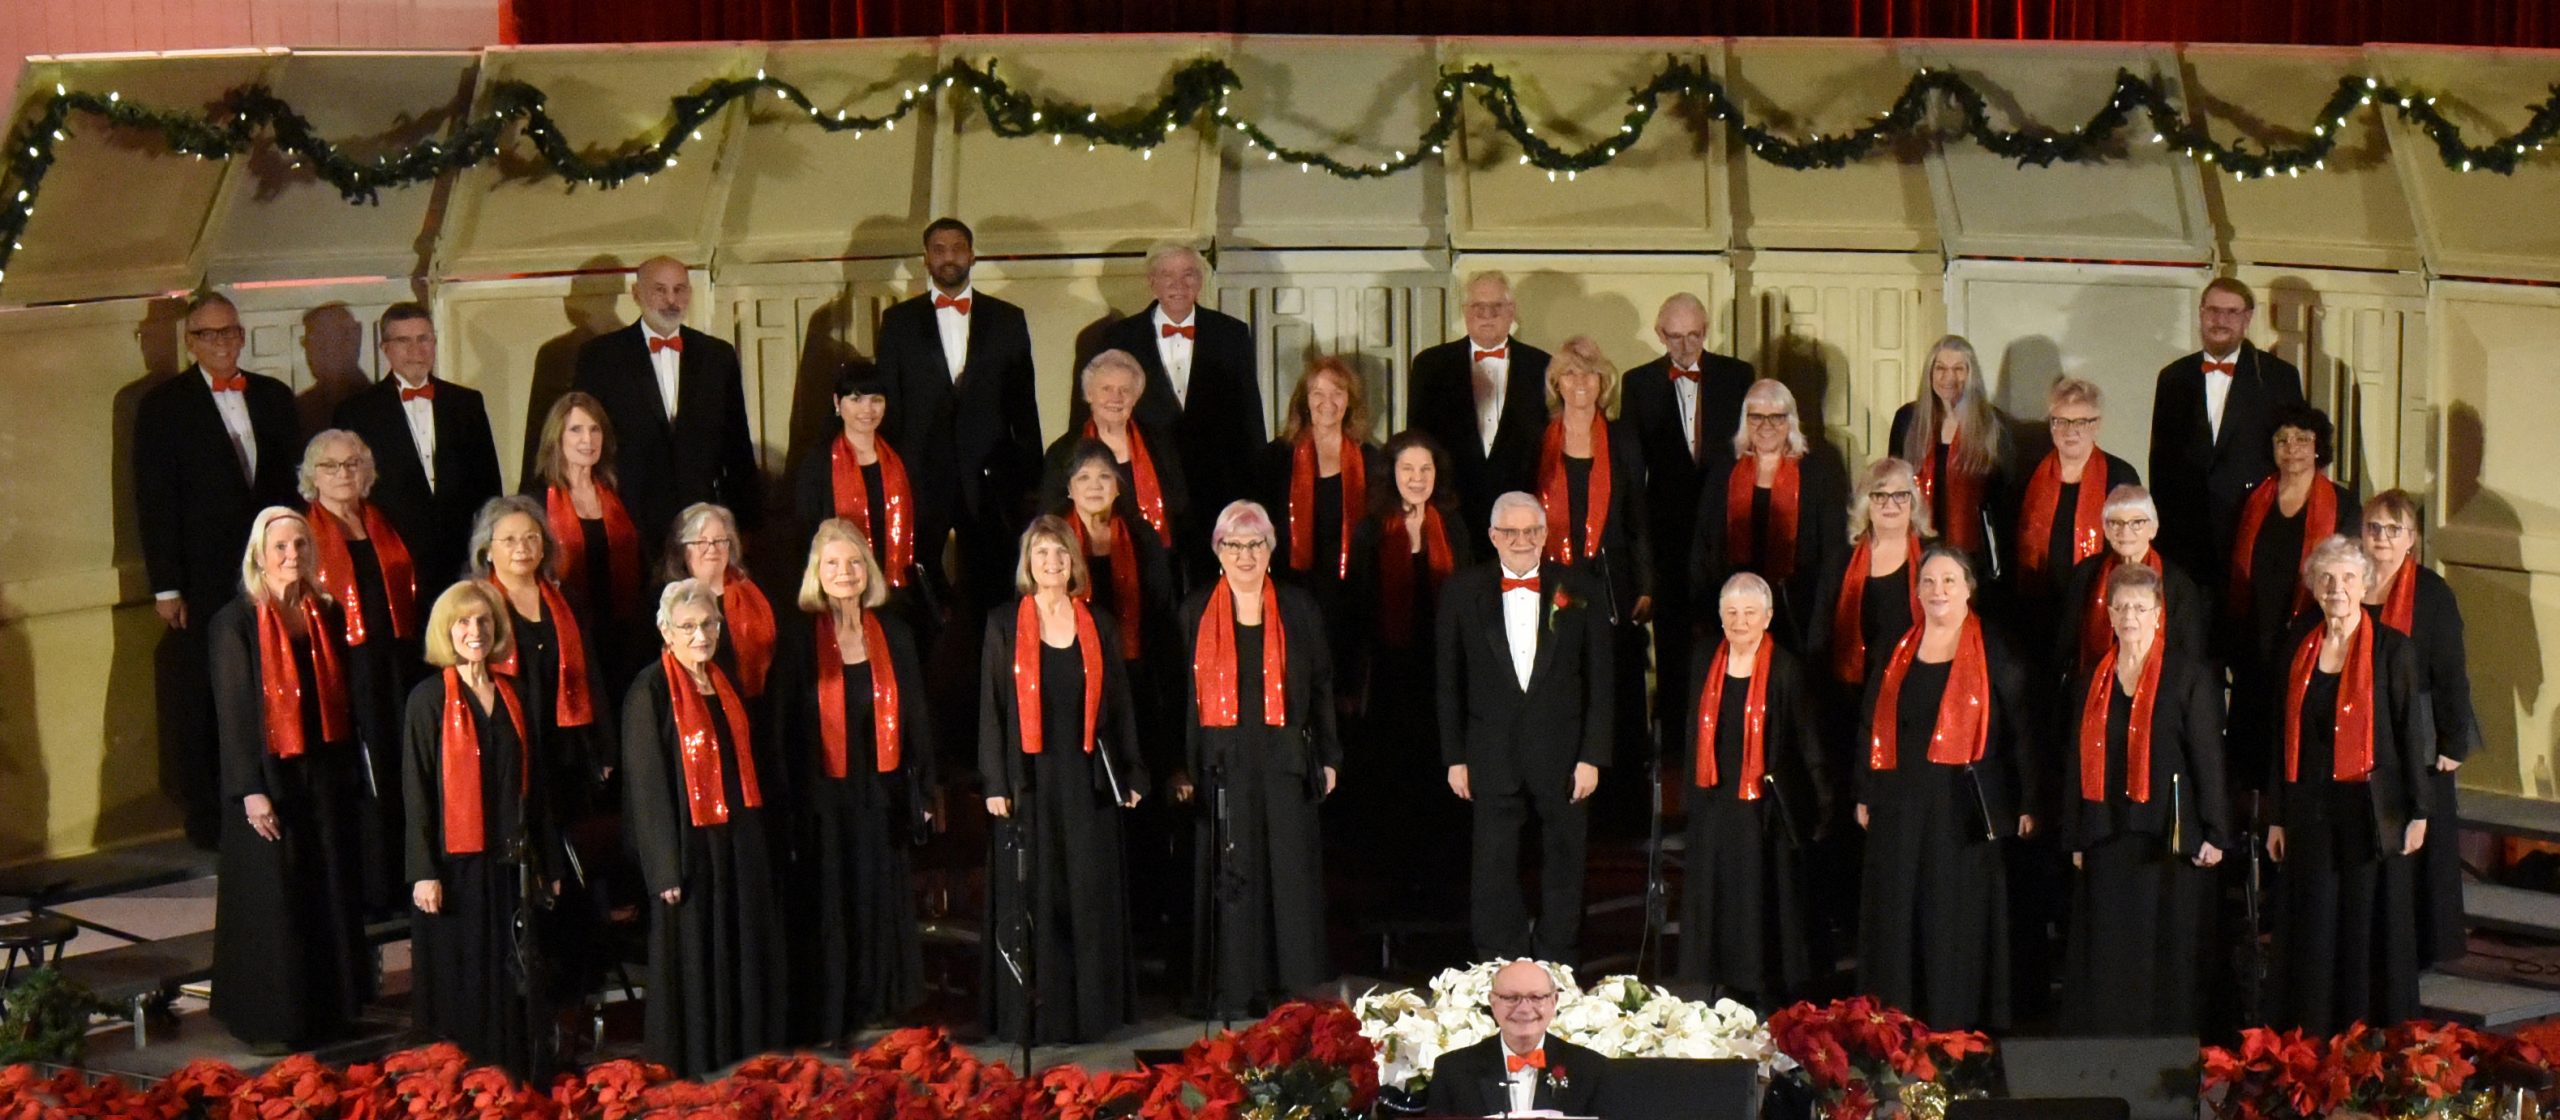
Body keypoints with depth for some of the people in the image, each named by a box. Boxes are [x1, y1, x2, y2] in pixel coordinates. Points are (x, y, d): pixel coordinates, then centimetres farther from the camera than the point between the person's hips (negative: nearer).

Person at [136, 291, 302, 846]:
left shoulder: (274, 398, 13)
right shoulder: (162, 405, 2)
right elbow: (154, 501, -2)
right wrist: (165, 586, -7)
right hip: (202, 584, -3)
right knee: (201, 705, 0)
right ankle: (209, 819, 9)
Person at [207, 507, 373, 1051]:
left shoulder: (326, 616, 7)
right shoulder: (236, 623, -9)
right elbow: (231, 712, -11)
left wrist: (350, 771, 8)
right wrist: (251, 790, -15)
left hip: (325, 775, 5)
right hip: (270, 779, -5)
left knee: (333, 894, 11)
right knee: (273, 900, 1)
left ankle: (330, 1006, 23)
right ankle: (270, 1020, 12)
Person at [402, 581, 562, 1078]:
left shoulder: (511, 696, 11)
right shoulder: (429, 698, -3)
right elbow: (416, 790, -7)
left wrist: (549, 862, 13)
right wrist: (424, 872, -13)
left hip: (511, 863, 5)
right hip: (457, 864, -4)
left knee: (519, 981, 4)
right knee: (463, 984, 0)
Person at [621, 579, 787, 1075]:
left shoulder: (726, 684, 11)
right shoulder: (650, 691, -10)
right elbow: (646, 785, -13)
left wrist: (759, 840, 13)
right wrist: (667, 866, -17)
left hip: (738, 844, 7)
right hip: (689, 847, -7)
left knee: (743, 957, 10)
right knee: (693, 962, 0)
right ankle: (690, 1072, 10)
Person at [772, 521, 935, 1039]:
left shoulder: (894, 635, 6)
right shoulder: (799, 638, -2)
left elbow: (915, 718, 9)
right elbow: (785, 725, -2)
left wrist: (922, 792, 5)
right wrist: (794, 797, -9)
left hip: (881, 795, 3)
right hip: (824, 796, -3)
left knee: (882, 903, 8)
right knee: (829, 906, 2)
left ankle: (879, 1010, 19)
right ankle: (827, 1019, 11)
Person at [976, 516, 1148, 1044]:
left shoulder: (1099, 626, 8)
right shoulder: (1004, 626, 2)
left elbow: (1119, 704, 10)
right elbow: (991, 707, 0)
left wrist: (1130, 775, 6)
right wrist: (995, 783, -7)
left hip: (1087, 780, 2)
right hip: (1030, 780, -2)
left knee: (1091, 897, 5)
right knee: (1031, 898, 1)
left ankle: (1091, 1009, 13)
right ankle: (1033, 1016, 7)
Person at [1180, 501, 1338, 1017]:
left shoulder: (1299, 609, 7)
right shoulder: (1196, 612, 6)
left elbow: (1322, 688, 9)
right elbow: (1181, 694, 7)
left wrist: (1328, 758, 5)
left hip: (1285, 761, 0)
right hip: (1221, 764, 0)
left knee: (1293, 874, 1)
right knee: (1228, 877, 0)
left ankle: (1296, 994, 9)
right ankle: (1231, 993, 7)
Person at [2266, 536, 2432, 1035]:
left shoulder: (2393, 649, -4)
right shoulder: (2299, 647, 7)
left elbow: (2411, 732, -3)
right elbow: (2284, 736, 9)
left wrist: (2418, 812, -6)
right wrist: (2276, 816, 8)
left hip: (2371, 811, -3)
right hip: (2309, 809, 4)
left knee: (2371, 932, 2)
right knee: (2310, 934, 7)